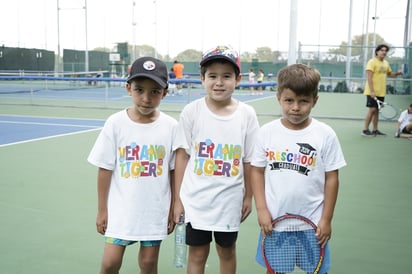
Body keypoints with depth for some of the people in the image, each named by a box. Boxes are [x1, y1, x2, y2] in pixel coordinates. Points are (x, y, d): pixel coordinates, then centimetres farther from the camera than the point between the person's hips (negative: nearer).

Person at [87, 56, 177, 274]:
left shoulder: (171, 126, -7)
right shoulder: (116, 123, -9)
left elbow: (174, 171, 1)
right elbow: (105, 169, -3)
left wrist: (174, 208, 4)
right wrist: (102, 209, -1)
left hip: (156, 210, 1)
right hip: (121, 209, 0)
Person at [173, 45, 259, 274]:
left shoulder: (247, 114, -6)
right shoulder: (192, 111, -8)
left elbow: (249, 160, 1)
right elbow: (182, 156, -3)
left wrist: (248, 196, 5)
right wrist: (178, 198, -2)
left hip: (230, 199, 1)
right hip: (195, 199, -1)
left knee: (227, 251, 18)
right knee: (197, 253, 10)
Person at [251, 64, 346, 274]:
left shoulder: (325, 135, -7)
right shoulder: (266, 132, -4)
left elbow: (331, 178, -3)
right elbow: (257, 171, 2)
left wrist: (326, 219, -4)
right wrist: (261, 209, -5)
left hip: (312, 223, -1)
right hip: (274, 220, 1)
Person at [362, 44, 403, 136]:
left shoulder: (386, 63, 12)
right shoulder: (372, 62, -10)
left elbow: (390, 74, 26)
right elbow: (369, 78, -17)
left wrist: (397, 73, 3)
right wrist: (372, 91, -23)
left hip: (381, 92, 7)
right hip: (372, 92, -7)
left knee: (376, 110, 10)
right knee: (372, 109, -8)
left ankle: (375, 130, 16)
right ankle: (365, 130, 0)